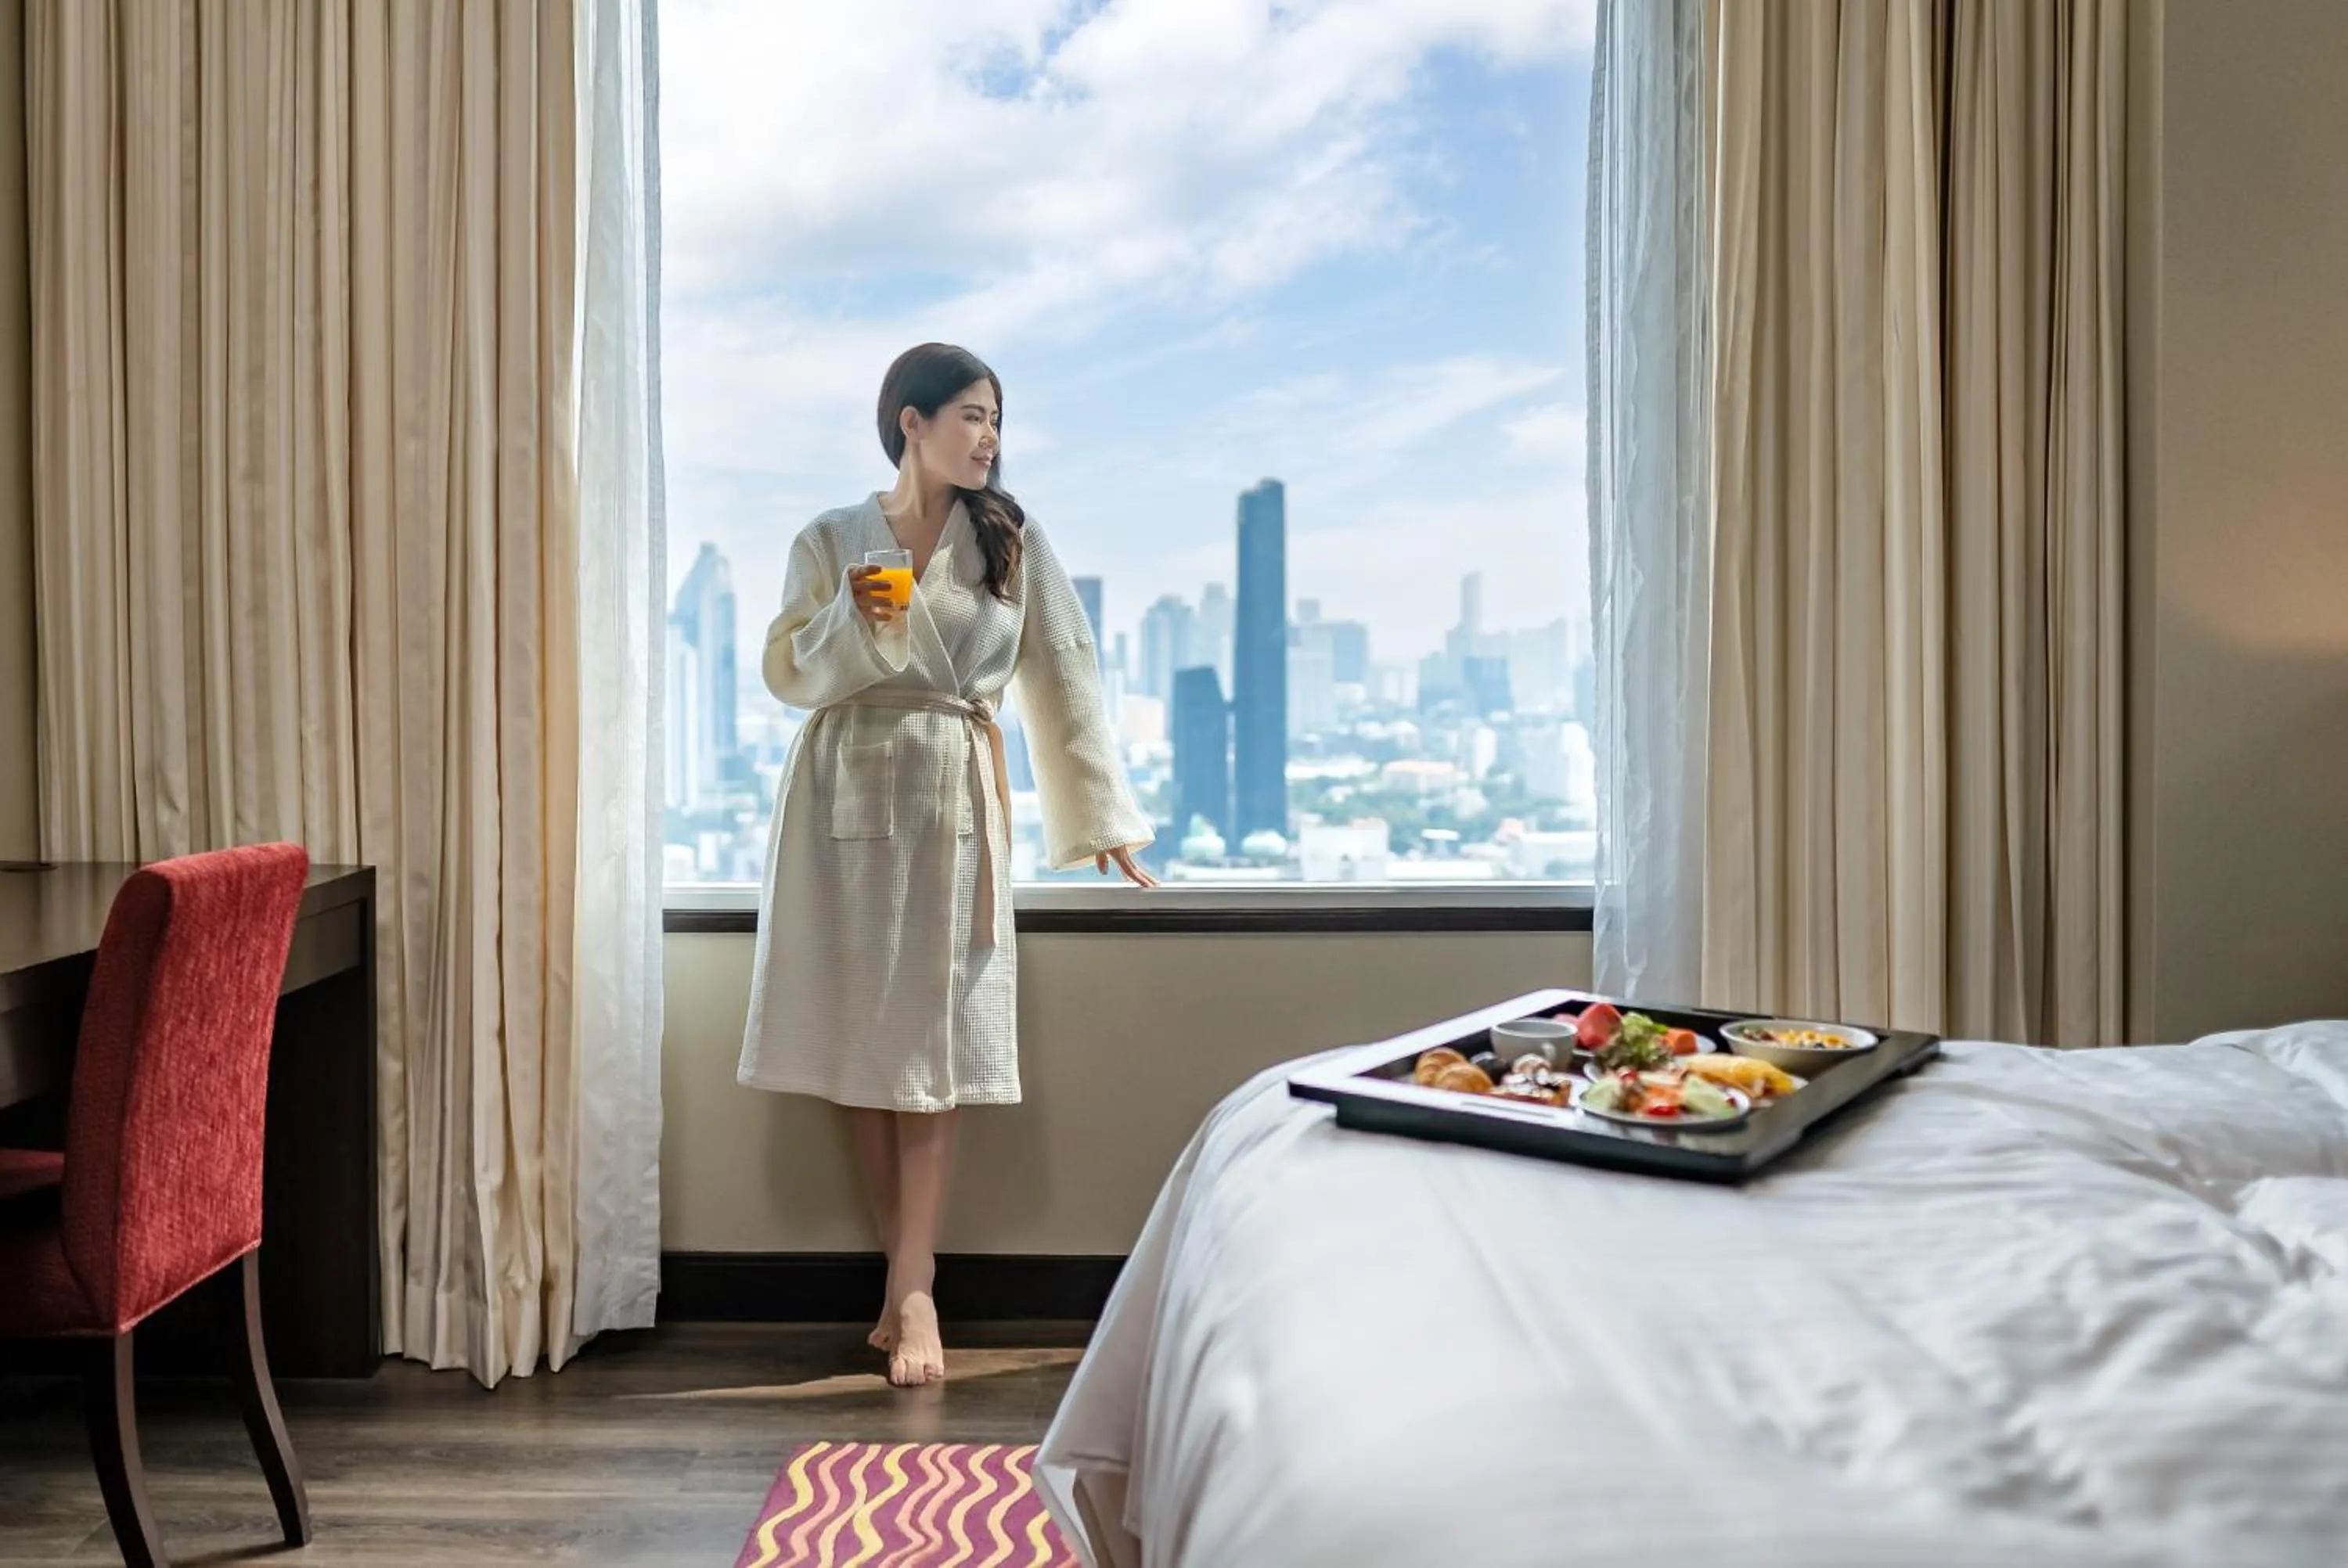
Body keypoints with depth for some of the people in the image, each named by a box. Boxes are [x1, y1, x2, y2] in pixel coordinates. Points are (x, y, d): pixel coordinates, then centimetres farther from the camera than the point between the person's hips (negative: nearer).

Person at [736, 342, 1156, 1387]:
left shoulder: (1014, 544, 5)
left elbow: (1062, 678, 5)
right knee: (857, 1033, 3)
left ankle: (911, 1285, 3)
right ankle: (908, 1270, 16)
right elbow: (787, 675, 4)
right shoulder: (829, 542, 5)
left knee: (933, 1039, -4)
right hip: (845, 797, 1)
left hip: (955, 800, -1)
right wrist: (851, 618, -15)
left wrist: (1101, 817, 3)